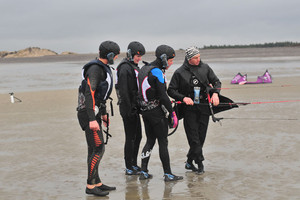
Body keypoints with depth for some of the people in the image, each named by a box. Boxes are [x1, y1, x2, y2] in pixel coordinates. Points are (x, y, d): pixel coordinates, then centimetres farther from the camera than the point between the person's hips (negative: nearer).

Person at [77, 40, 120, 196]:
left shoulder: (103, 68, 16)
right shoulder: (95, 68, -17)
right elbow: (89, 93, -24)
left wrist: (103, 113, 30)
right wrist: (92, 119, -28)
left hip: (94, 112, 10)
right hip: (89, 113, -10)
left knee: (94, 149, 13)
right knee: (98, 149, -9)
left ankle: (97, 183, 20)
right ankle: (90, 186, -4)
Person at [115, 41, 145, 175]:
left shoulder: (134, 67, 15)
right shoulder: (125, 68, -16)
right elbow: (123, 91, -21)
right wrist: (129, 109, -22)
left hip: (134, 107, 10)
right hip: (128, 108, -10)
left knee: (137, 136, 15)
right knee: (130, 138, -2)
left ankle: (134, 164, 25)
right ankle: (129, 168, 6)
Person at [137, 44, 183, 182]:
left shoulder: (143, 69, 11)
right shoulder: (157, 72, -17)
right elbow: (163, 96, -20)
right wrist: (172, 113, -14)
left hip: (145, 111, 8)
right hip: (156, 111, -8)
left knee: (150, 140, 14)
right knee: (163, 142, -1)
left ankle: (144, 172, 13)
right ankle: (168, 174, 4)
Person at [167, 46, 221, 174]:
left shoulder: (205, 68, 5)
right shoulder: (180, 72, -3)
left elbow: (216, 82, 14)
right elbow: (171, 90, 0)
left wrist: (215, 93, -5)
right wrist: (183, 98, -15)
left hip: (204, 107, 3)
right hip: (189, 108, -3)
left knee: (201, 136, 5)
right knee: (193, 137, -7)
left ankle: (189, 162, 20)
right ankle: (200, 163, 2)